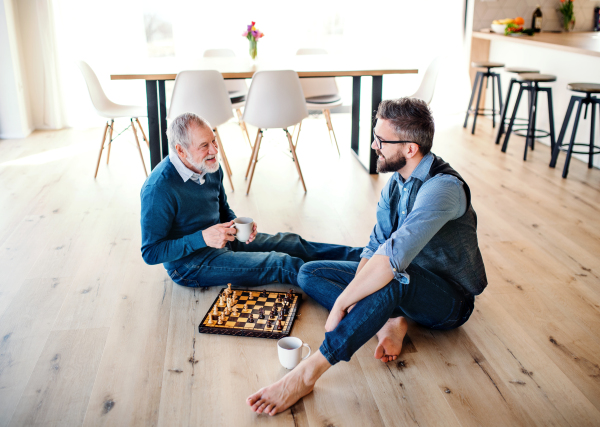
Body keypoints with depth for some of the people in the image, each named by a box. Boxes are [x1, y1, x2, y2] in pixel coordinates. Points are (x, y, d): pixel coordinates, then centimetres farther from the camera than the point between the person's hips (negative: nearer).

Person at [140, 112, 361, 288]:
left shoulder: (211, 167, -2)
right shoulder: (159, 189, -27)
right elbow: (150, 252, -24)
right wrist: (202, 238, -31)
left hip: (218, 240, 8)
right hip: (190, 263, -8)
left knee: (290, 243, 2)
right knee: (280, 263, -17)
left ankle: (360, 257, 13)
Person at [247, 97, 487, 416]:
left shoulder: (443, 187, -28)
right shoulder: (396, 182, 1)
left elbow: (394, 255, -40)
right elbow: (375, 246, -2)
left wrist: (341, 303, -34)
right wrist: (355, 298, -18)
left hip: (449, 301, -8)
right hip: (405, 284, 9)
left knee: (393, 274, -43)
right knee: (309, 273, 2)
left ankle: (308, 373, -41)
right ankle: (391, 321, -16)